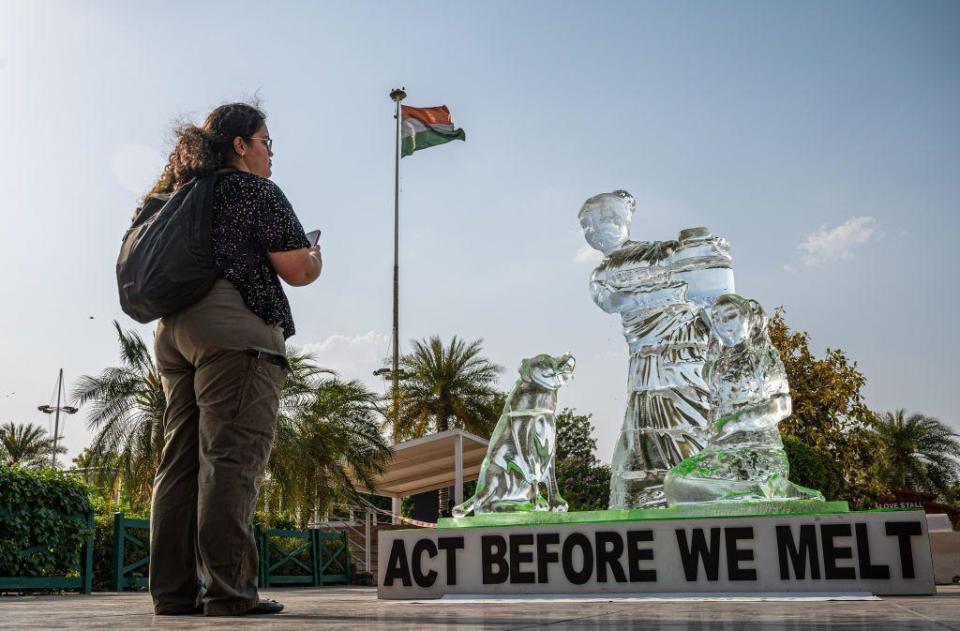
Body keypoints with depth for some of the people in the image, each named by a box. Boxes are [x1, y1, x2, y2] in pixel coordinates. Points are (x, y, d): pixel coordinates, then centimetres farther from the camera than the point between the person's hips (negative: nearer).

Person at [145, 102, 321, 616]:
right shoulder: (257, 191, 1)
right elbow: (297, 271, -3)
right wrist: (315, 256, 17)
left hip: (174, 329, 8)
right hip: (234, 328, -8)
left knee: (181, 460, 5)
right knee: (230, 459, -11)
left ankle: (173, 590, 5)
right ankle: (227, 589, -13)